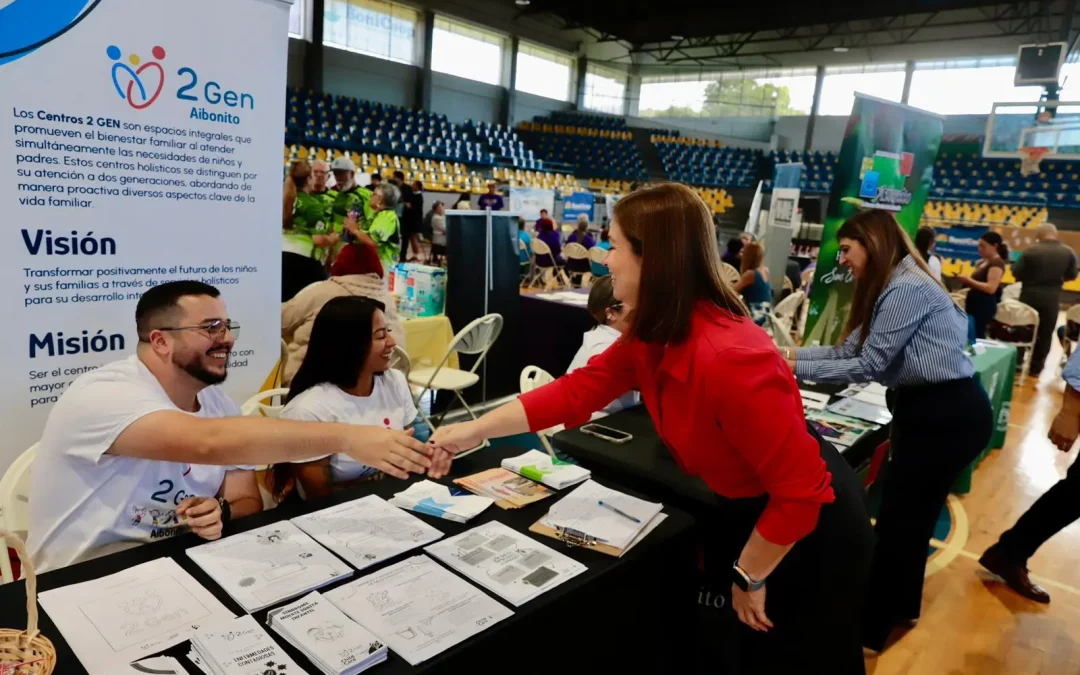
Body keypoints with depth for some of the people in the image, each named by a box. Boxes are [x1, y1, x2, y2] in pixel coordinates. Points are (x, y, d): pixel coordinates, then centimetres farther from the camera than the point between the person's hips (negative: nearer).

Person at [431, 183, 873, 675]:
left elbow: (802, 489, -31)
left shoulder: (728, 359, -37)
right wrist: (474, 430, -2)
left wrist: (749, 576, -16)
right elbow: (577, 390, -2)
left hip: (809, 527, -8)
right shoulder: (652, 336, -9)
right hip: (749, 511, 8)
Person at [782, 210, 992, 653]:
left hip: (949, 415, -10)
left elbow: (869, 366, -21)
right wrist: (791, 352, -1)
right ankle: (901, 605, 39)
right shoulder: (890, 288, 12)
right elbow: (849, 349, 7)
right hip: (927, 409, 10)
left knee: (898, 517, 1)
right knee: (909, 512, 20)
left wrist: (796, 368, -18)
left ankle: (870, 630, 16)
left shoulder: (906, 289, -20)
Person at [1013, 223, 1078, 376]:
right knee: (1045, 333, 12)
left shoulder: (1030, 250, -13)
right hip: (1052, 298, 1)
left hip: (1029, 295, -1)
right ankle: (1035, 368, 16)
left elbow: (1016, 272, -11)